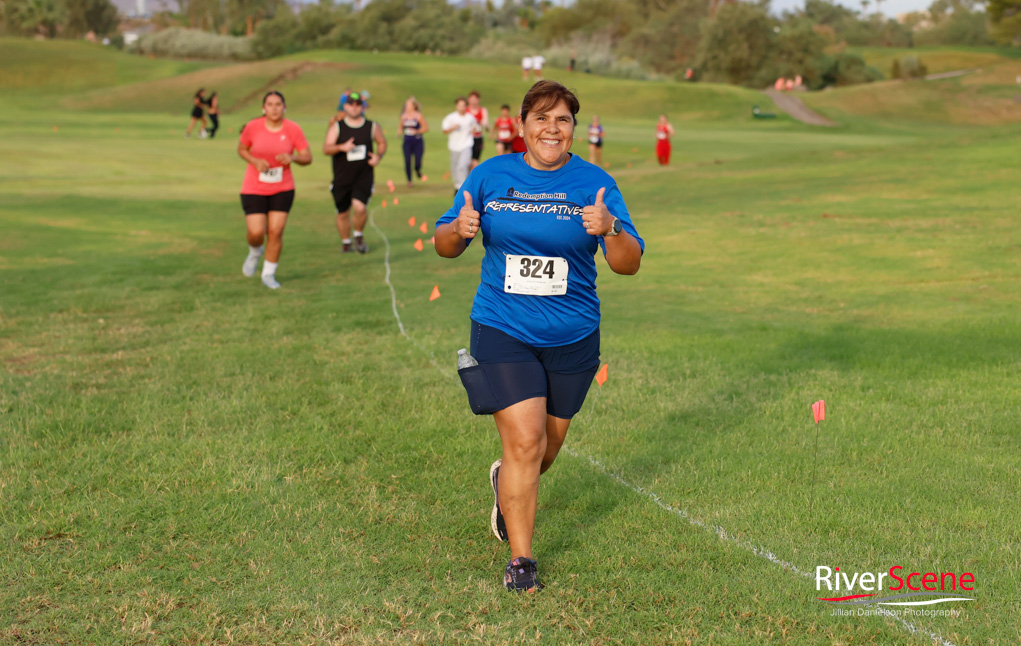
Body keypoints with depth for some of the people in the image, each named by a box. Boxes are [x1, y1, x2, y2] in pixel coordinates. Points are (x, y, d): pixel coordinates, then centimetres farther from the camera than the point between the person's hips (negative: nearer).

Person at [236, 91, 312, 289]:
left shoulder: (293, 129, -9)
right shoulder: (253, 127, -11)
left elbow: (308, 158, -5)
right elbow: (241, 149, 5)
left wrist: (292, 158, -26)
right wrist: (255, 161, -15)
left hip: (282, 189, 1)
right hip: (254, 189, -1)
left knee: (276, 232, -3)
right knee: (256, 233, -9)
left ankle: (269, 274, 16)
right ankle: (255, 252, 29)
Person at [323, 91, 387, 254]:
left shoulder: (372, 127, 4)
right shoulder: (336, 127, 0)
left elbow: (382, 143, 20)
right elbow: (326, 149, -8)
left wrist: (378, 156, -1)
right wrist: (342, 147, -27)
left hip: (364, 177, -1)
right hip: (342, 178, 1)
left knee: (359, 207, -21)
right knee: (343, 213, 9)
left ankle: (359, 235, 7)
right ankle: (345, 242, 32)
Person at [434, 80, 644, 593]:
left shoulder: (595, 184, -3)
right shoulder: (490, 176, -1)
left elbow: (629, 265, -10)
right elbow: (444, 246, 5)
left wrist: (610, 229, -31)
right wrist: (458, 230, -18)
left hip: (572, 337, 2)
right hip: (502, 331, -2)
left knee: (550, 442, 15)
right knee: (524, 441, -11)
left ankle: (507, 484, 50)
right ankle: (520, 559, 3)